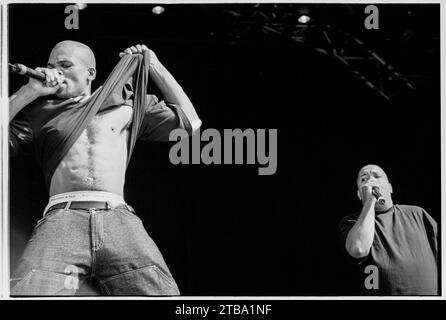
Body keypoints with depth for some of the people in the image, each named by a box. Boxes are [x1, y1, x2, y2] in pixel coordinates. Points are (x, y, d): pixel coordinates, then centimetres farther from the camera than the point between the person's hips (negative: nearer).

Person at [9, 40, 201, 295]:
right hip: (62, 219, -1)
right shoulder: (41, 111, 26)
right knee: (28, 292, -30)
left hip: (120, 219, 1)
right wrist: (31, 91, 12)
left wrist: (155, 67, 29)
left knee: (159, 292, -23)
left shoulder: (127, 105, 27)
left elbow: (189, 121, 27)